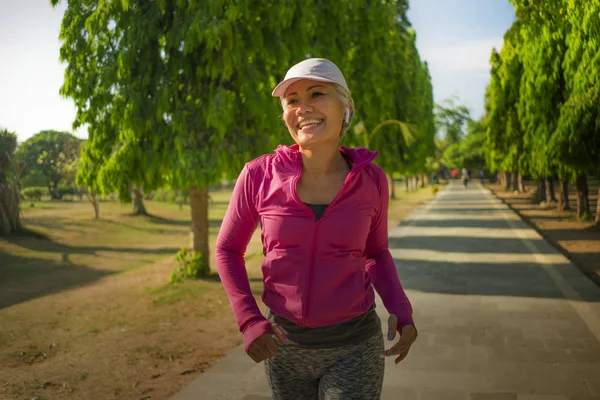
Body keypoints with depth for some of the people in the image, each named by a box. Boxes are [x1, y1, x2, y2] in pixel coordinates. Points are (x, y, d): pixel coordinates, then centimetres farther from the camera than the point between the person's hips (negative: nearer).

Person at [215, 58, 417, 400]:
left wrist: (401, 311, -9)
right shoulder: (260, 175, -12)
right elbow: (228, 249, 1)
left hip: (353, 345, -1)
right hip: (284, 343, 1)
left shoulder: (370, 179, -8)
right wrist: (249, 320, -12)